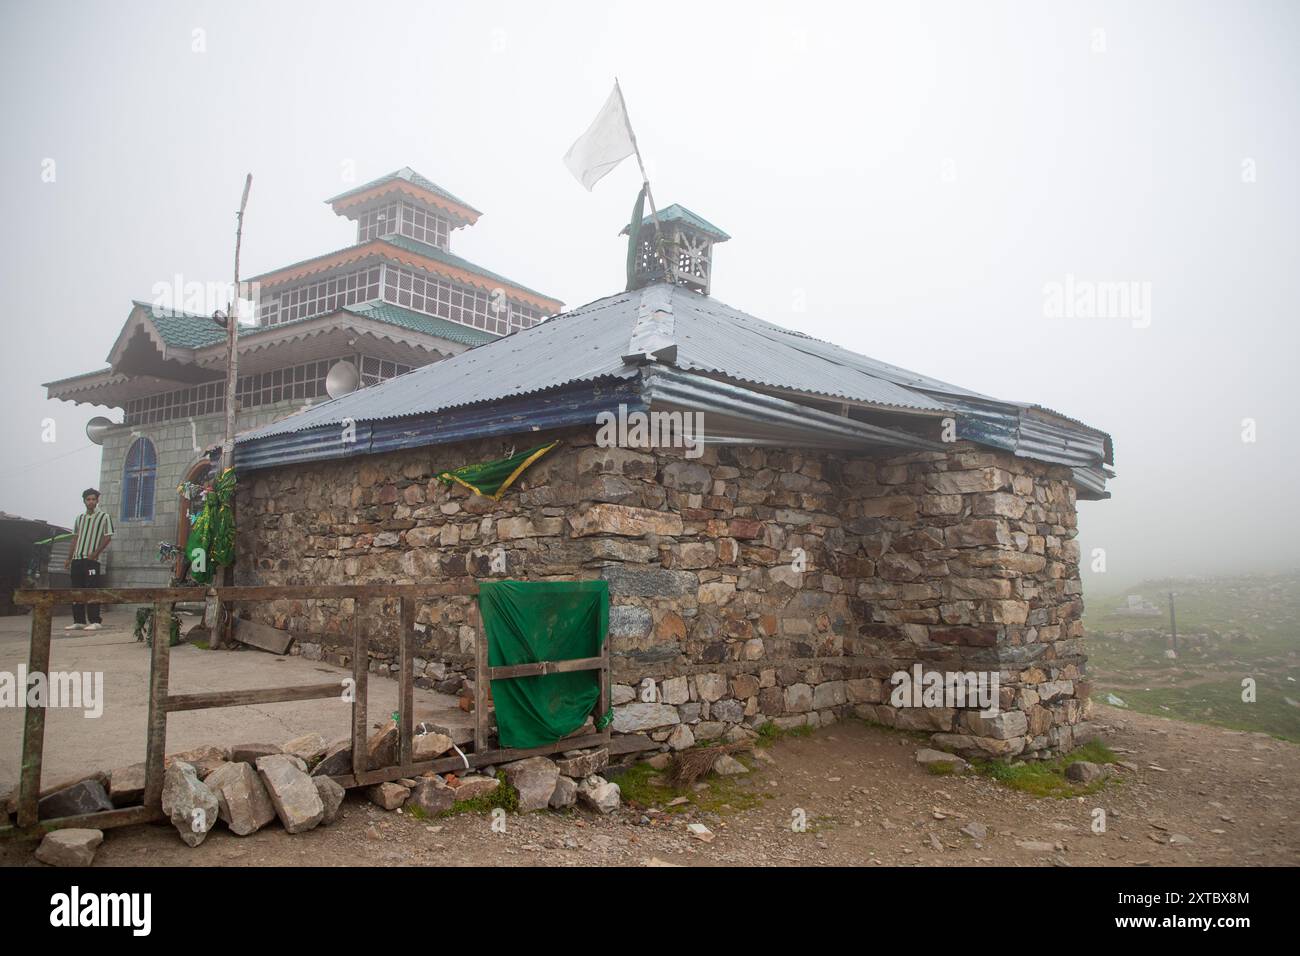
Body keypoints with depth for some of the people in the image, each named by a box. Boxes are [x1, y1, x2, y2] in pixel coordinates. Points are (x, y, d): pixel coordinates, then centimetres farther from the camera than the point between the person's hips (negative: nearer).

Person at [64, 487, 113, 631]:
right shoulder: (79, 518, 18)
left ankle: (95, 621, -6)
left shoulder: (104, 517, 1)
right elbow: (75, 539, 20)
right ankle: (79, 621, 11)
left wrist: (96, 552, -14)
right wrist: (69, 558, 15)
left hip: (92, 560, -6)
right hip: (77, 559, 6)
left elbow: (108, 537, -4)